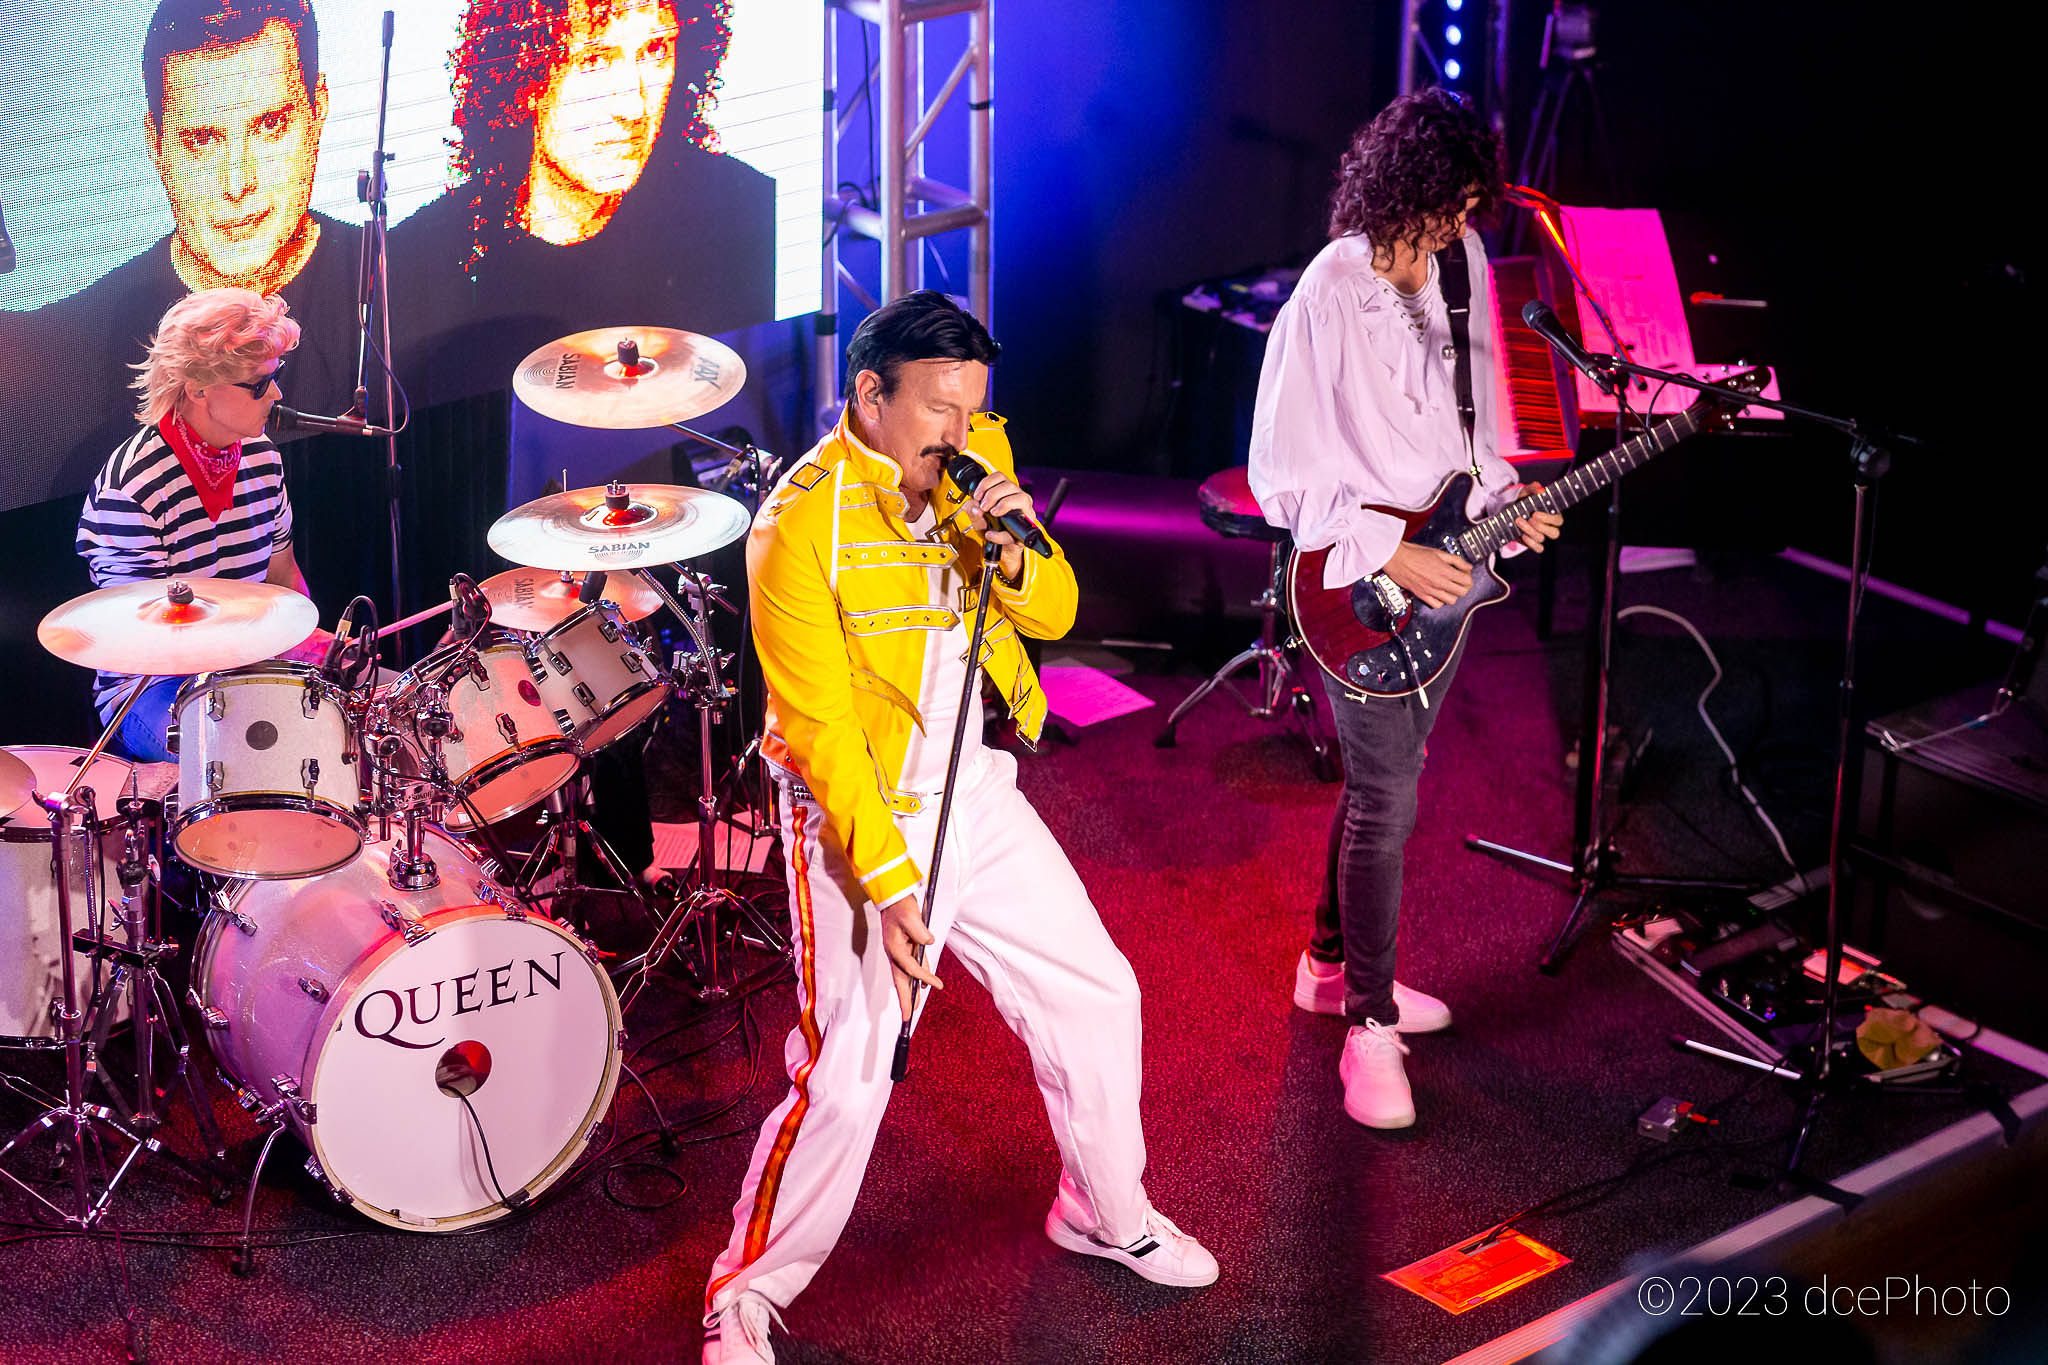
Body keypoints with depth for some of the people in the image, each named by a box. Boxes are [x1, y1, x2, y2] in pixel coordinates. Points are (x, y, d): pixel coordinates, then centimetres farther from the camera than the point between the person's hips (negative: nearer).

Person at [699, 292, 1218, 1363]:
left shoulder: (979, 460, 1)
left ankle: (1106, 1213, 38)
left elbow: (1055, 615, 4)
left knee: (1098, 997, 14)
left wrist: (1013, 553, -19)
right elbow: (819, 726, -21)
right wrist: (888, 886, -24)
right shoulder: (801, 526, -20)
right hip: (863, 818, -7)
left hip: (980, 796, 7)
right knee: (848, 1078, -10)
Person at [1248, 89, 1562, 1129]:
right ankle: (1370, 1024, 7)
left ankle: (1333, 964, 36)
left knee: (1383, 778, 19)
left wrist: (1501, 496, -2)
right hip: (1359, 590, -7)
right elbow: (1282, 473, -18)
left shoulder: (1457, 263, 1)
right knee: (1387, 802, -5)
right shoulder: (1329, 298, -21)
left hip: (1443, 571, 7)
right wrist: (1389, 555, -21)